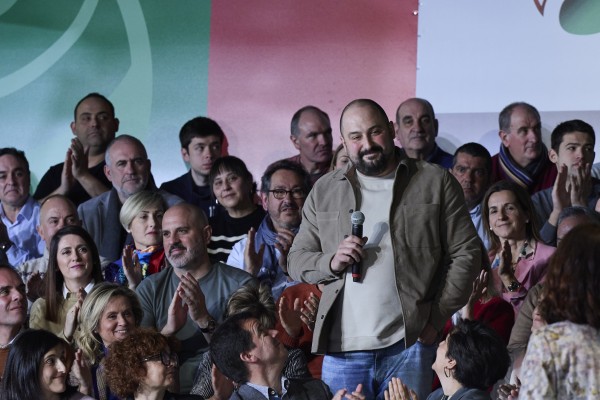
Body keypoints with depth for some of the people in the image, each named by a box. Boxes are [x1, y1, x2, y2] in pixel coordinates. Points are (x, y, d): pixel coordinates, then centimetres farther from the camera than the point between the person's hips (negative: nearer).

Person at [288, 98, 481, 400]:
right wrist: (331, 262, -8)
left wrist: (437, 318, -5)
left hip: (409, 344, -2)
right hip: (342, 349, 2)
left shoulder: (435, 182, 5)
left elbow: (465, 253, 3)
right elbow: (297, 261, 13)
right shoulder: (324, 191, 13)